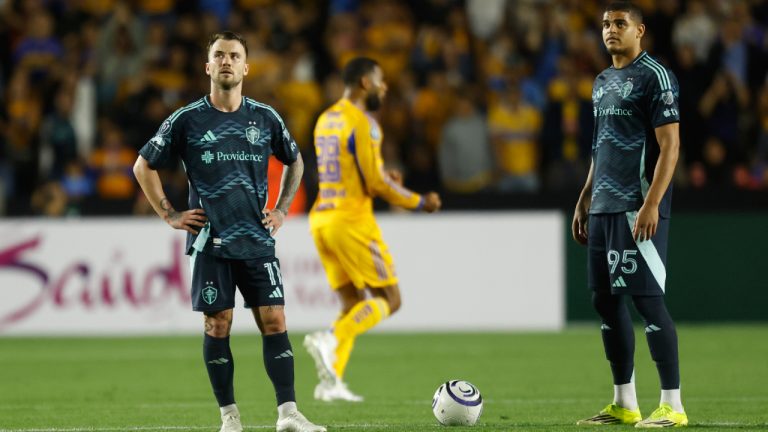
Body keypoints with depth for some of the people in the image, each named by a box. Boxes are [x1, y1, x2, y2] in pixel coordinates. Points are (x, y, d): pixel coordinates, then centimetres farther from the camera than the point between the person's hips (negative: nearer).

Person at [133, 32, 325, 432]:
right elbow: (143, 165, 7)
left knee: (274, 322, -5)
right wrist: (169, 215, 1)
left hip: (257, 242, 2)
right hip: (210, 243, -2)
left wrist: (281, 209, 12)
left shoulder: (265, 118, 6)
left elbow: (294, 162, 23)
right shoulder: (187, 120, -1)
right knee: (217, 325, 0)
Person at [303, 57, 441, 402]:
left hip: (322, 219, 8)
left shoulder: (325, 120, 14)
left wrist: (383, 179, 15)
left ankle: (331, 382, 1)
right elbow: (376, 183, -14)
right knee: (389, 300, -1)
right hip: (351, 221, -8)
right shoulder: (362, 123, -13)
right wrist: (419, 203, -2)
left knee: (353, 304, 12)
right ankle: (330, 340, -21)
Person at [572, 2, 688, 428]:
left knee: (647, 298, -9)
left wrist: (651, 205, -20)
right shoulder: (602, 82, 18)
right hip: (604, 209, 9)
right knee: (605, 299, 8)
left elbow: (670, 145, -13)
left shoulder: (655, 77, -7)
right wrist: (584, 201, 20)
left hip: (637, 210, -8)